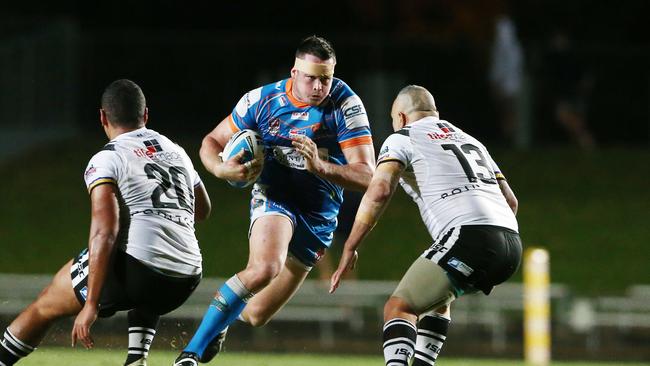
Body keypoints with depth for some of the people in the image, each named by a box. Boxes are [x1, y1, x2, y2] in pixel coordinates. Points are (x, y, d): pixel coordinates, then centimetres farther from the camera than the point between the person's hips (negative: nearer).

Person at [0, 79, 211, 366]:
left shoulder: (105, 161, -1)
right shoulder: (177, 152, 18)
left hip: (135, 265, -6)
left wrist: (90, 305, -16)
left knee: (44, 307, 14)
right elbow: (203, 210, 34)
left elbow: (104, 233, -14)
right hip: (185, 282, 6)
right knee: (146, 296, 41)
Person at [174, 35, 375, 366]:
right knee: (265, 267, -35)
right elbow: (211, 142, 4)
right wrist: (222, 169, -19)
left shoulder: (346, 105, -14)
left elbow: (366, 176, -17)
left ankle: (223, 319, 43)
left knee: (256, 314, 3)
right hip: (275, 196, -1)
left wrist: (320, 167, -35)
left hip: (319, 212, 1)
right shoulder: (262, 100, -8)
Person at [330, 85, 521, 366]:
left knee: (399, 308, -4)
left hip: (470, 237, -7)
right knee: (437, 297, 31)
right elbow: (510, 201, 32)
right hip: (512, 243, 7)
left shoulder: (403, 138, 10)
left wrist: (349, 249, -4)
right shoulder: (469, 140, 31)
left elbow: (380, 191, -7)